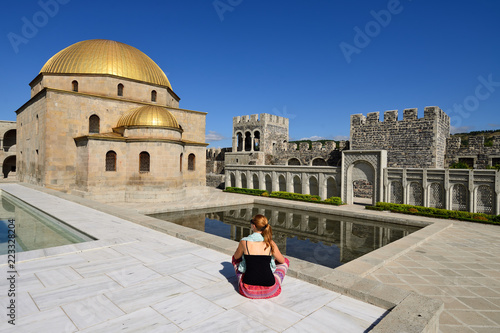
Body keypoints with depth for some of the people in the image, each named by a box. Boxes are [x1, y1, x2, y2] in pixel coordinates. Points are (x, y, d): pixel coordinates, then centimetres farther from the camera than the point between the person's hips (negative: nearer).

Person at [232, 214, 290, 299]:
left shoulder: (244, 242, -9)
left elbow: (236, 257, 12)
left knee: (236, 257, 25)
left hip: (248, 291, 0)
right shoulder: (270, 243, -6)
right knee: (286, 261, 23)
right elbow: (282, 261, 11)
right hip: (270, 290, 0)